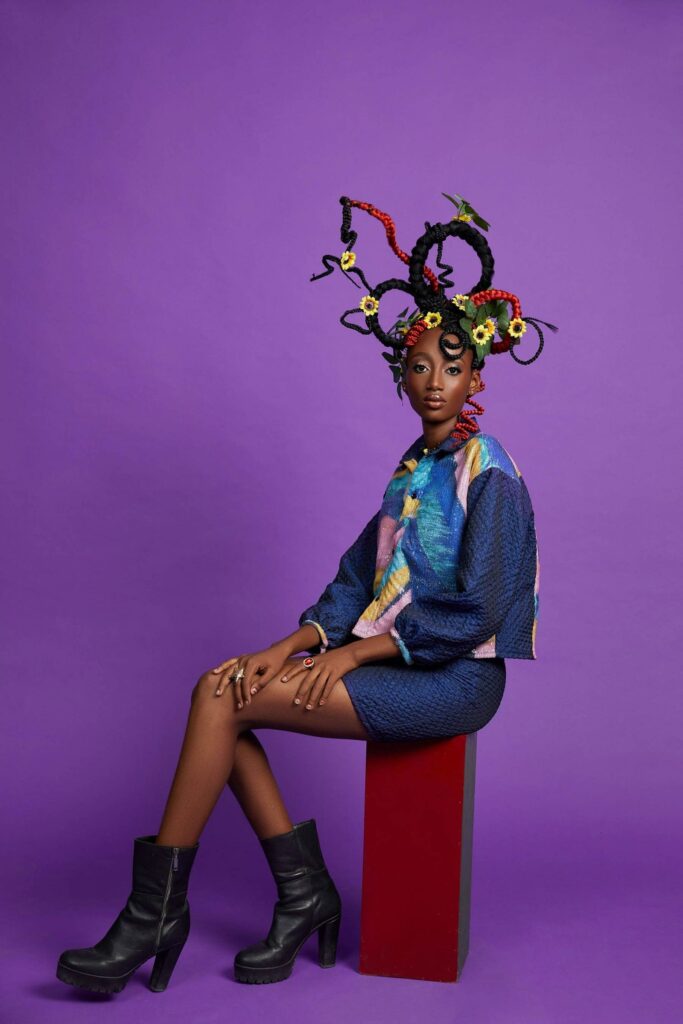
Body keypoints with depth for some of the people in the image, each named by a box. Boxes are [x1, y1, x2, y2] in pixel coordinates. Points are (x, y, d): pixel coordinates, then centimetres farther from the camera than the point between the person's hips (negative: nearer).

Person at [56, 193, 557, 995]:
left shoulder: (487, 472, -9)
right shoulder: (414, 470, 16)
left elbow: (475, 612, -17)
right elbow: (357, 581, 13)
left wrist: (351, 652, -16)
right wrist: (290, 648, -3)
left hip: (454, 680, -8)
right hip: (394, 660, 8)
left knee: (222, 699, -17)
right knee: (223, 688, -6)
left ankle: (156, 912, -7)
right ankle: (304, 891, -2)